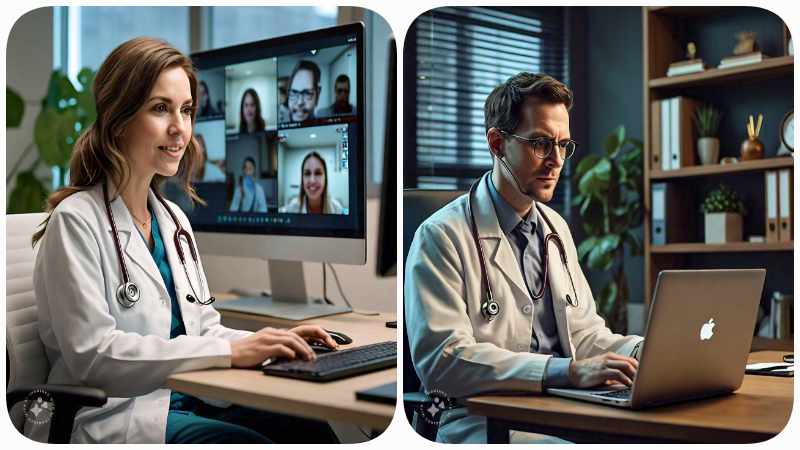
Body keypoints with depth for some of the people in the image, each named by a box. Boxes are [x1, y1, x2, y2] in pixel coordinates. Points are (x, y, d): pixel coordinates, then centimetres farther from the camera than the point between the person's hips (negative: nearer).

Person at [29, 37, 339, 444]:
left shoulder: (174, 218, 16)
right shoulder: (76, 220, -8)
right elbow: (92, 354, -18)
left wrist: (274, 342, -2)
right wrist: (231, 352, -22)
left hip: (187, 404, 7)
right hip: (111, 418, -7)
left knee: (311, 429, -18)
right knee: (249, 442, -31)